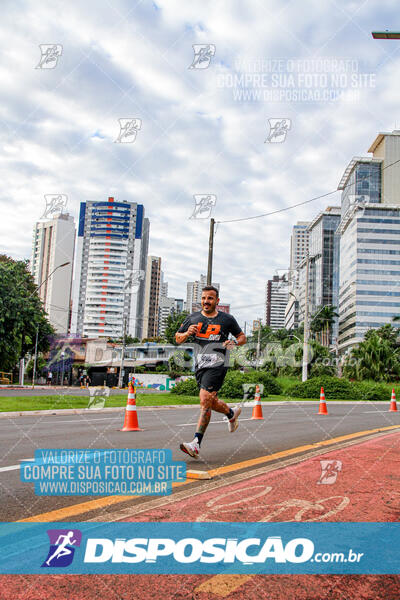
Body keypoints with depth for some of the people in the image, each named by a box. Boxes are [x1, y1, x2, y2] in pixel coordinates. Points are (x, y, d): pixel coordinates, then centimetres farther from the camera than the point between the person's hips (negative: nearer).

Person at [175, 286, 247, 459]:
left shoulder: (227, 319, 4)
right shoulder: (192, 318, 11)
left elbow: (242, 337, 14)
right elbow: (177, 338, 15)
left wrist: (234, 343, -8)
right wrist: (187, 333, -7)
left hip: (217, 364, -5)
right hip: (200, 365, 5)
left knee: (205, 401, -17)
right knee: (211, 402, 16)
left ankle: (196, 444, -18)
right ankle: (232, 413, 48)